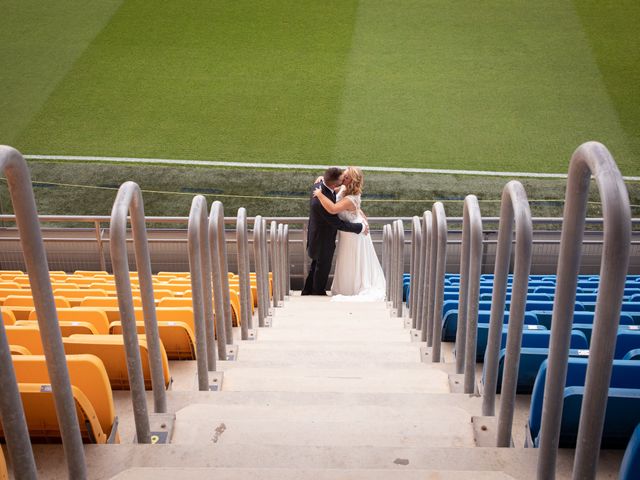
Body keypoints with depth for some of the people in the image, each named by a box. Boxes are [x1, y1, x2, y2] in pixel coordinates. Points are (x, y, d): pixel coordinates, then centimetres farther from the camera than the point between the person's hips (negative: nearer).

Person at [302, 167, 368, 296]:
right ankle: (318, 293, 39)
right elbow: (338, 224, -29)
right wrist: (360, 228, -20)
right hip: (323, 239, -8)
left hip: (317, 234, 9)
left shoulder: (319, 184, -14)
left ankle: (307, 291, 43)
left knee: (316, 264, 27)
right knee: (323, 267, 16)